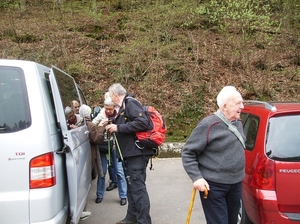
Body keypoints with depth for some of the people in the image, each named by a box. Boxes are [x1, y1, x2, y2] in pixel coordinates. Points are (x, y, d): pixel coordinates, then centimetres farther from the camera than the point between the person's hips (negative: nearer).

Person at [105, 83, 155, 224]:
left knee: (138, 187, -8)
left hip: (137, 152, -10)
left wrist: (118, 128, -22)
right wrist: (113, 127, 12)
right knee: (131, 186, 16)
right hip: (130, 153, 10)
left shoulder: (130, 103, -12)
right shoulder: (123, 106, 17)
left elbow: (142, 122, -25)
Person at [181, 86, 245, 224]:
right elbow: (188, 152, -14)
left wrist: (239, 172, 16)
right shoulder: (209, 124, -18)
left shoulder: (238, 123, 6)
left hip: (236, 184, 8)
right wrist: (196, 177, -21)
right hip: (213, 186, -7)